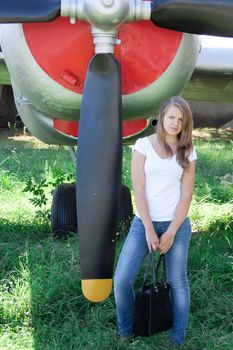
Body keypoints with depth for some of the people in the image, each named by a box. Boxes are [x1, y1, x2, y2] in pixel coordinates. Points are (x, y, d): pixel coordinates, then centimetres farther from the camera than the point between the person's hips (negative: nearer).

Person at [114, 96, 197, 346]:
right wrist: (149, 229, -11)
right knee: (122, 280, -7)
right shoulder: (144, 145, -1)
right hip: (144, 221, -1)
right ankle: (125, 332, 14)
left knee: (178, 282, 6)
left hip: (176, 223, 1)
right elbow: (138, 189, -6)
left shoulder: (187, 152, 4)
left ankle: (177, 340, 19)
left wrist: (171, 233, -9)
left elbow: (186, 195, 0)